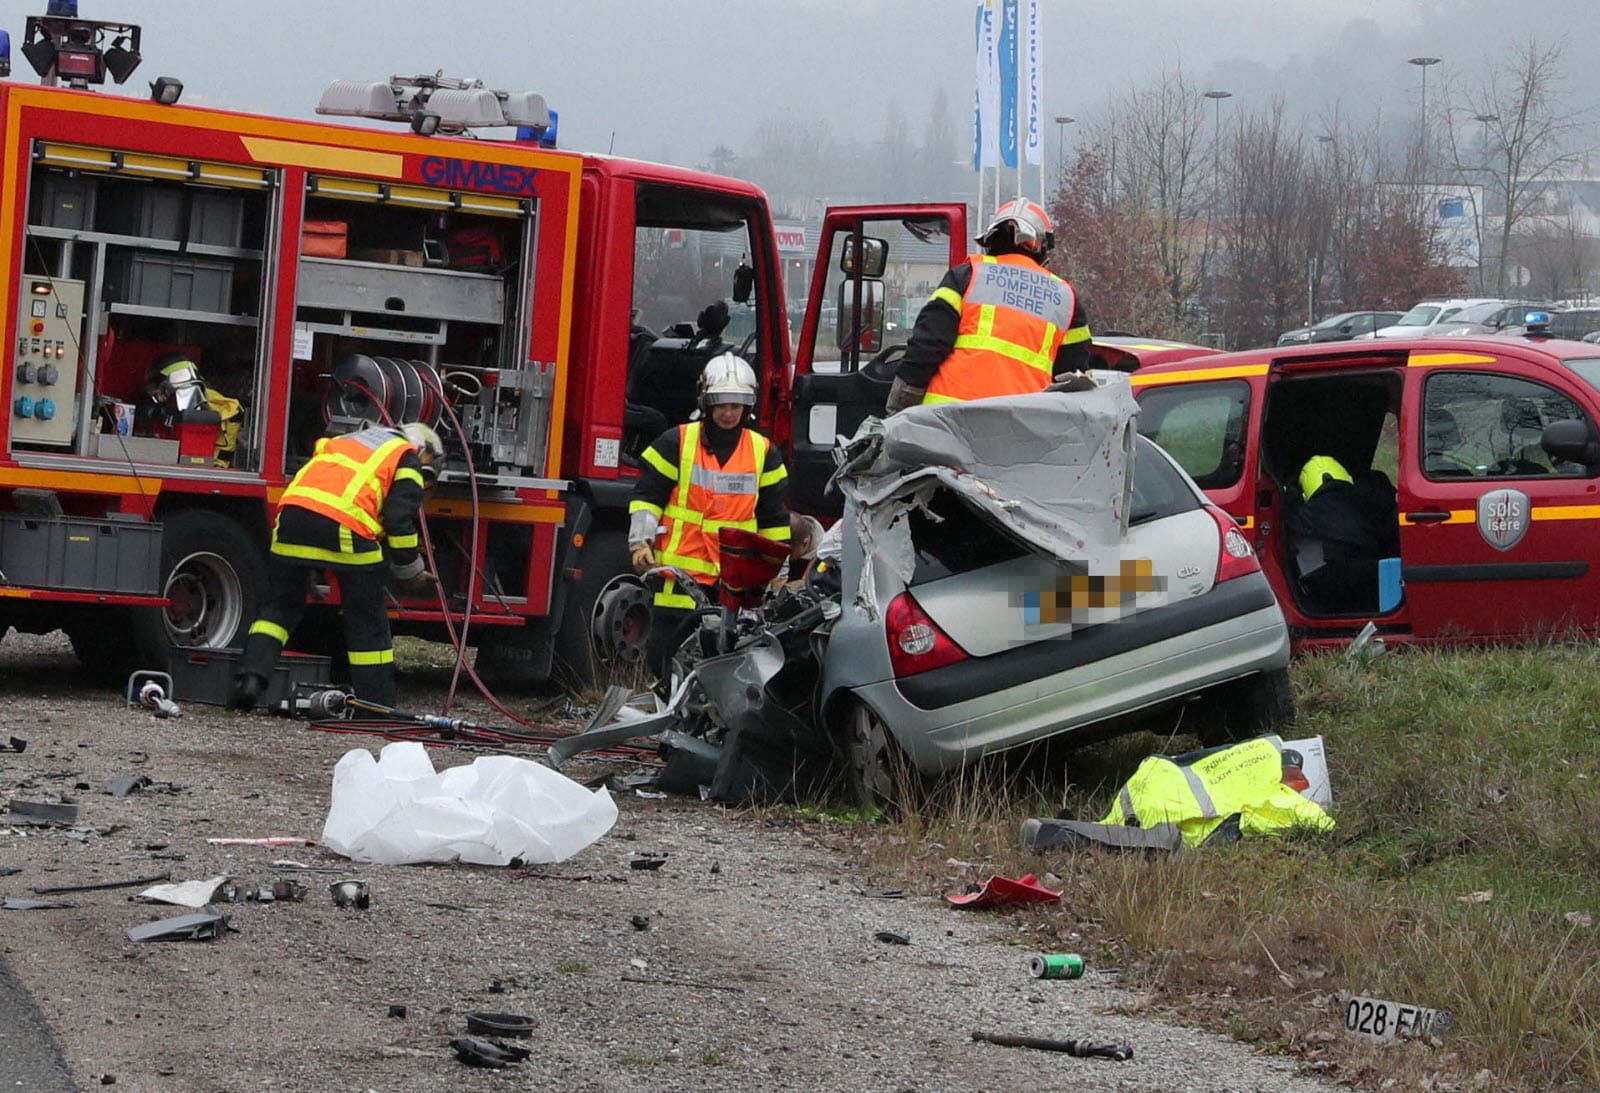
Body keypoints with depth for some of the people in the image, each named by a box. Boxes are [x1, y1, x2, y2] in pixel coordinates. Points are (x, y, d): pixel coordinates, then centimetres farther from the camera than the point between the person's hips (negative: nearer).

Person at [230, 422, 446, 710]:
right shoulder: (407, 459, 18)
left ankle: (251, 675, -1)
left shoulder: (347, 441, 38)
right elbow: (399, 518, 5)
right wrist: (411, 571, 17)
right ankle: (378, 706, 11)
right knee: (367, 620, 7)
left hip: (294, 506, 5)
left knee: (280, 606, 17)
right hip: (345, 524, -5)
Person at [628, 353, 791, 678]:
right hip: (679, 573, -2)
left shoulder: (764, 452, 11)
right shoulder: (677, 443, 3)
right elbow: (646, 495, 5)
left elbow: (774, 516, 17)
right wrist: (640, 543, -6)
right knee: (665, 654, -2)